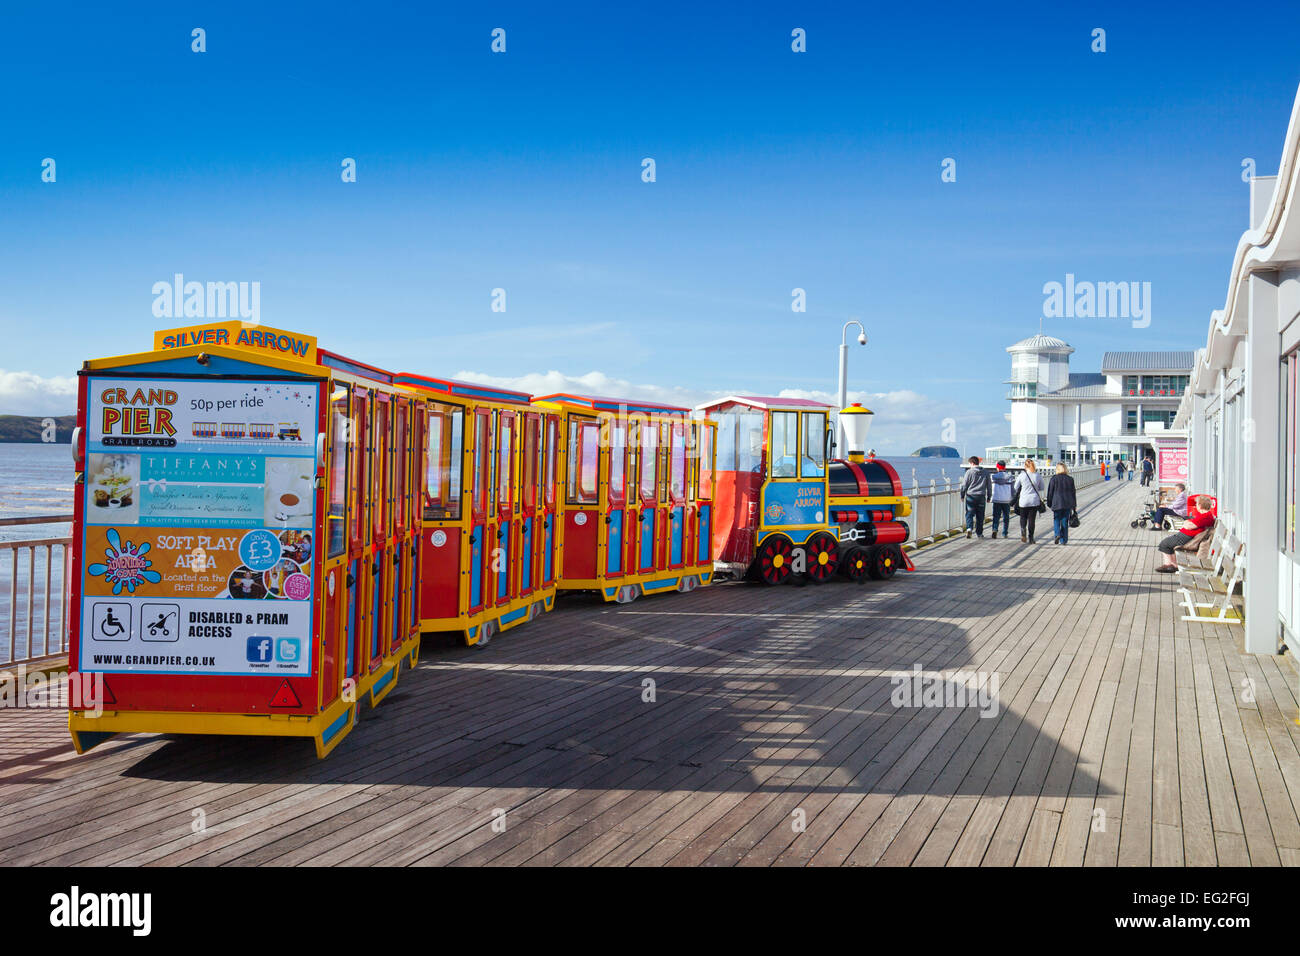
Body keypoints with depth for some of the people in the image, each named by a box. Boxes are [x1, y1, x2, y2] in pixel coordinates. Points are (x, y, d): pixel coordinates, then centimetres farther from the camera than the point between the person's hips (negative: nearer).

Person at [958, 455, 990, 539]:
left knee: (969, 514, 0)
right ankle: (979, 533, 15)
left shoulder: (969, 472, -5)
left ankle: (969, 528, -21)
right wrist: (988, 497, 22)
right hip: (981, 497, 3)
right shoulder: (985, 473, 8)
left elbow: (964, 485, -3)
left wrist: (962, 495, 9)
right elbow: (988, 486, 13)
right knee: (980, 516, 10)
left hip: (971, 496, -3)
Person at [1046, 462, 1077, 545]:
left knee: (1056, 520, 9)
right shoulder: (1070, 479, 4)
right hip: (1067, 504, 3)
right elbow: (1073, 493, 9)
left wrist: (1049, 504, 7)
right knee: (1065, 522, 8)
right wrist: (1074, 506, 15)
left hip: (1057, 503, -2)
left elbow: (1050, 492, -2)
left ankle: (1057, 534, -15)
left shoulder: (1054, 478, -5)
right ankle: (1064, 540, 8)